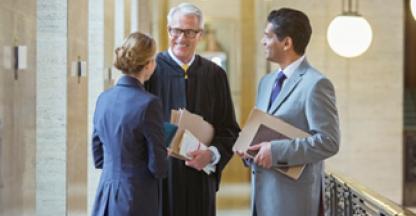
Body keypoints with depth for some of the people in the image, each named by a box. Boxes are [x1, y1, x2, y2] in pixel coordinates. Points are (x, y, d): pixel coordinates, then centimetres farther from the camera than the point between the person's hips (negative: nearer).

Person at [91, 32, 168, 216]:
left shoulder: (104, 98, 4)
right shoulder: (148, 103, -16)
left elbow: (98, 157, 13)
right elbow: (158, 166, -12)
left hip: (105, 199, 6)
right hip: (136, 200, -6)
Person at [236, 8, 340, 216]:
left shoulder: (316, 84, -12)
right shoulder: (266, 81, 15)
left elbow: (328, 142, -18)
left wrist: (276, 151, -20)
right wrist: (250, 147, 1)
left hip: (293, 197, -7)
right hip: (263, 193, 7)